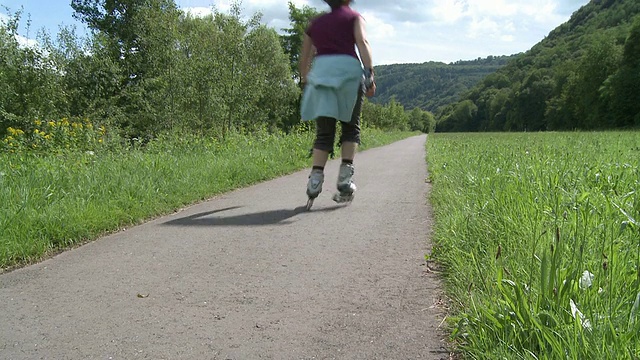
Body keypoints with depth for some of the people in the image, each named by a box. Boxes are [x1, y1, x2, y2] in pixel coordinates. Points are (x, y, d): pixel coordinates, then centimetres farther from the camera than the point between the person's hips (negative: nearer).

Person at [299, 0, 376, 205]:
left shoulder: (315, 23, 26)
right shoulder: (354, 17, 16)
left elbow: (304, 59, 23)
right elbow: (362, 43, -3)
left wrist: (305, 80, 33)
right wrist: (370, 75, -12)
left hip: (320, 71, 3)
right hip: (348, 67, -2)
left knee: (324, 132, 3)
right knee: (351, 127, 9)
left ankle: (316, 178, -15)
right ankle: (345, 175, -6)